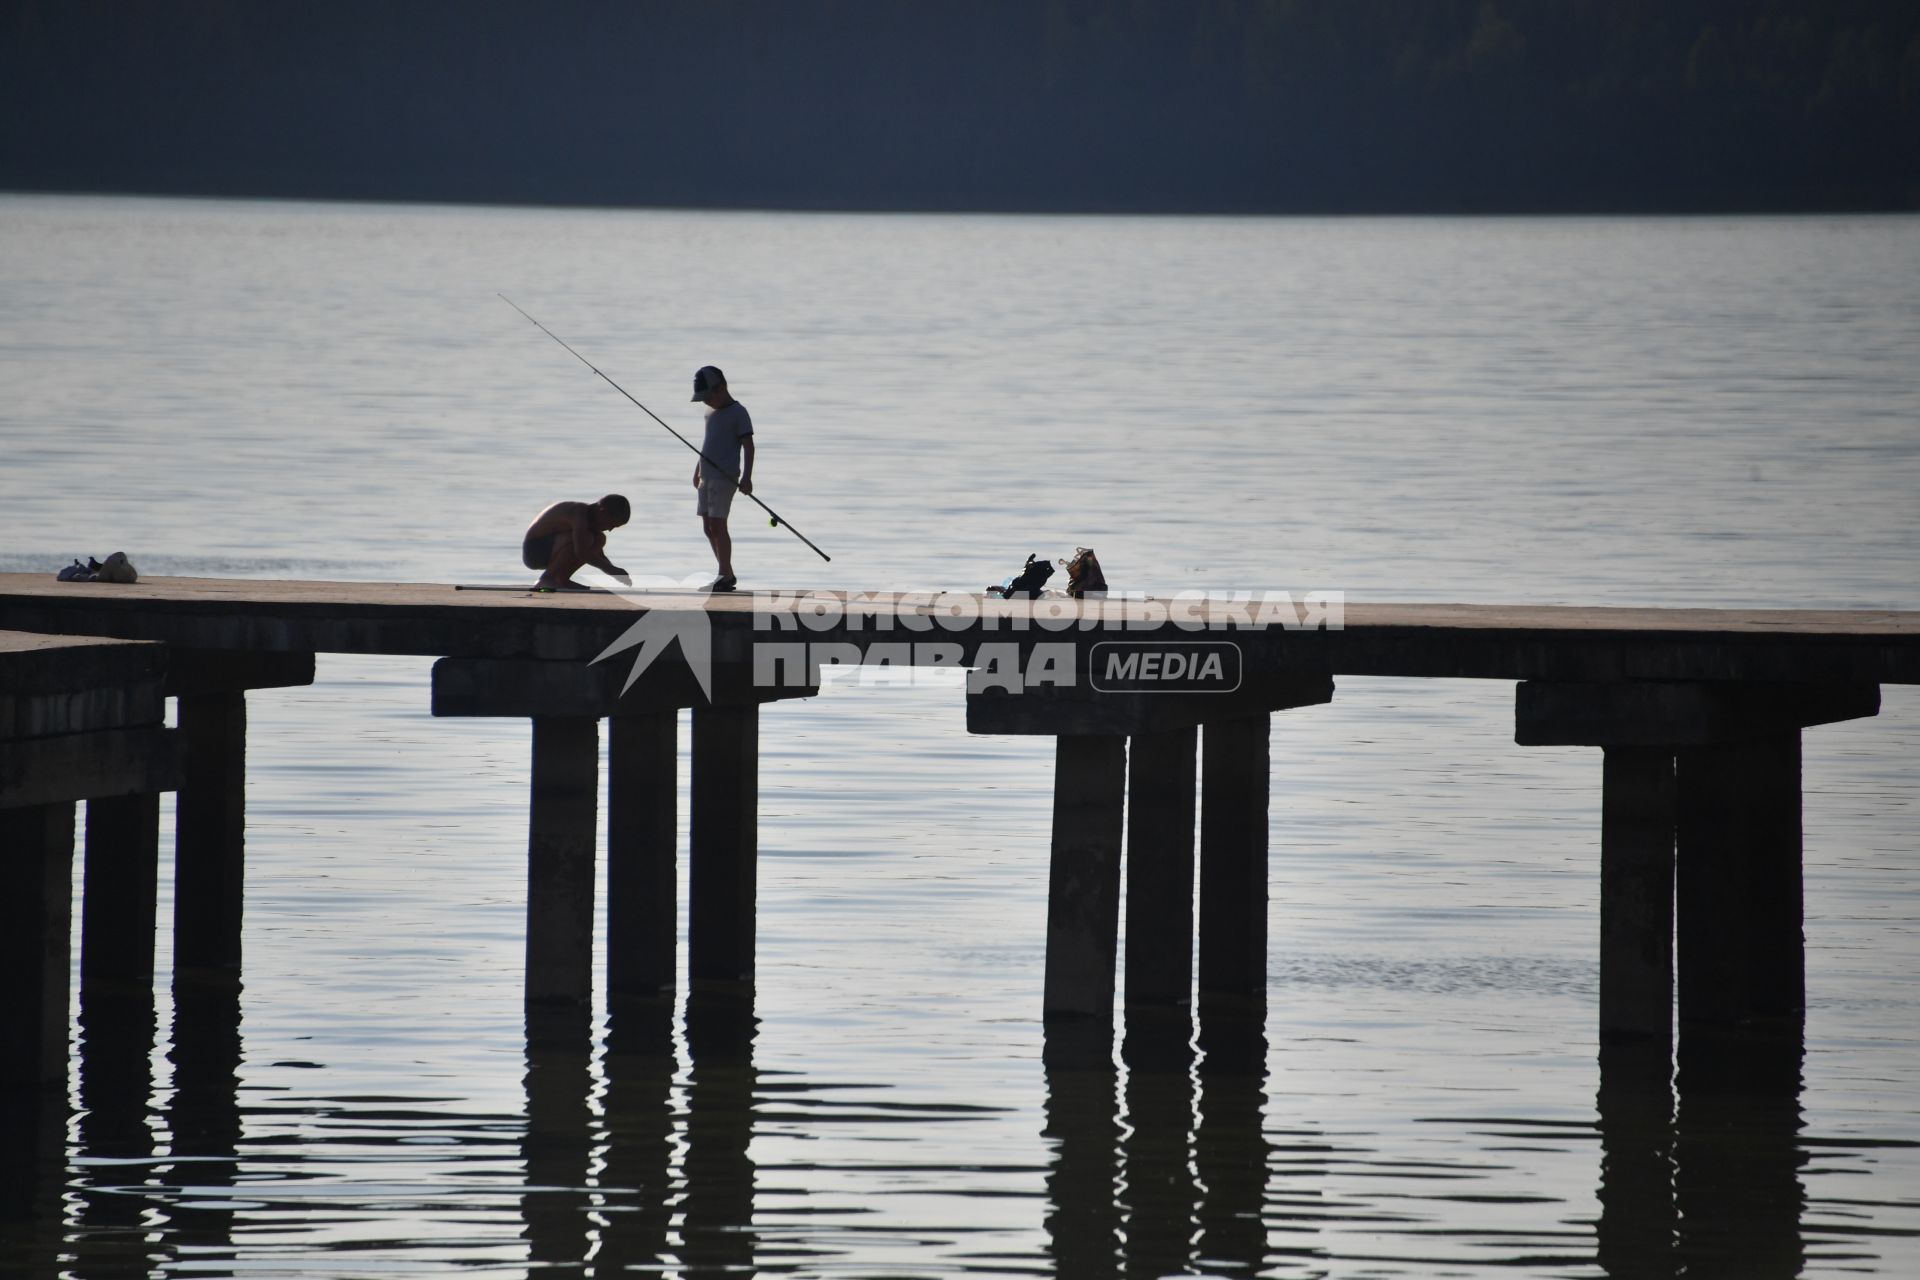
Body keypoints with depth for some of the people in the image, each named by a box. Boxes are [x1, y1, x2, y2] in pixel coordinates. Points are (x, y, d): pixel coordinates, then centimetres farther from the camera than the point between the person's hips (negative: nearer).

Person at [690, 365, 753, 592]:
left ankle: (725, 576, -10)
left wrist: (747, 477, -20)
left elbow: (748, 446, -12)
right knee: (708, 528, 8)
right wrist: (698, 471, 29)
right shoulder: (710, 413, 15)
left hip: (725, 477, -8)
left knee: (717, 525, -13)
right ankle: (726, 575, 16)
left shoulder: (738, 413, -8)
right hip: (707, 476, 8)